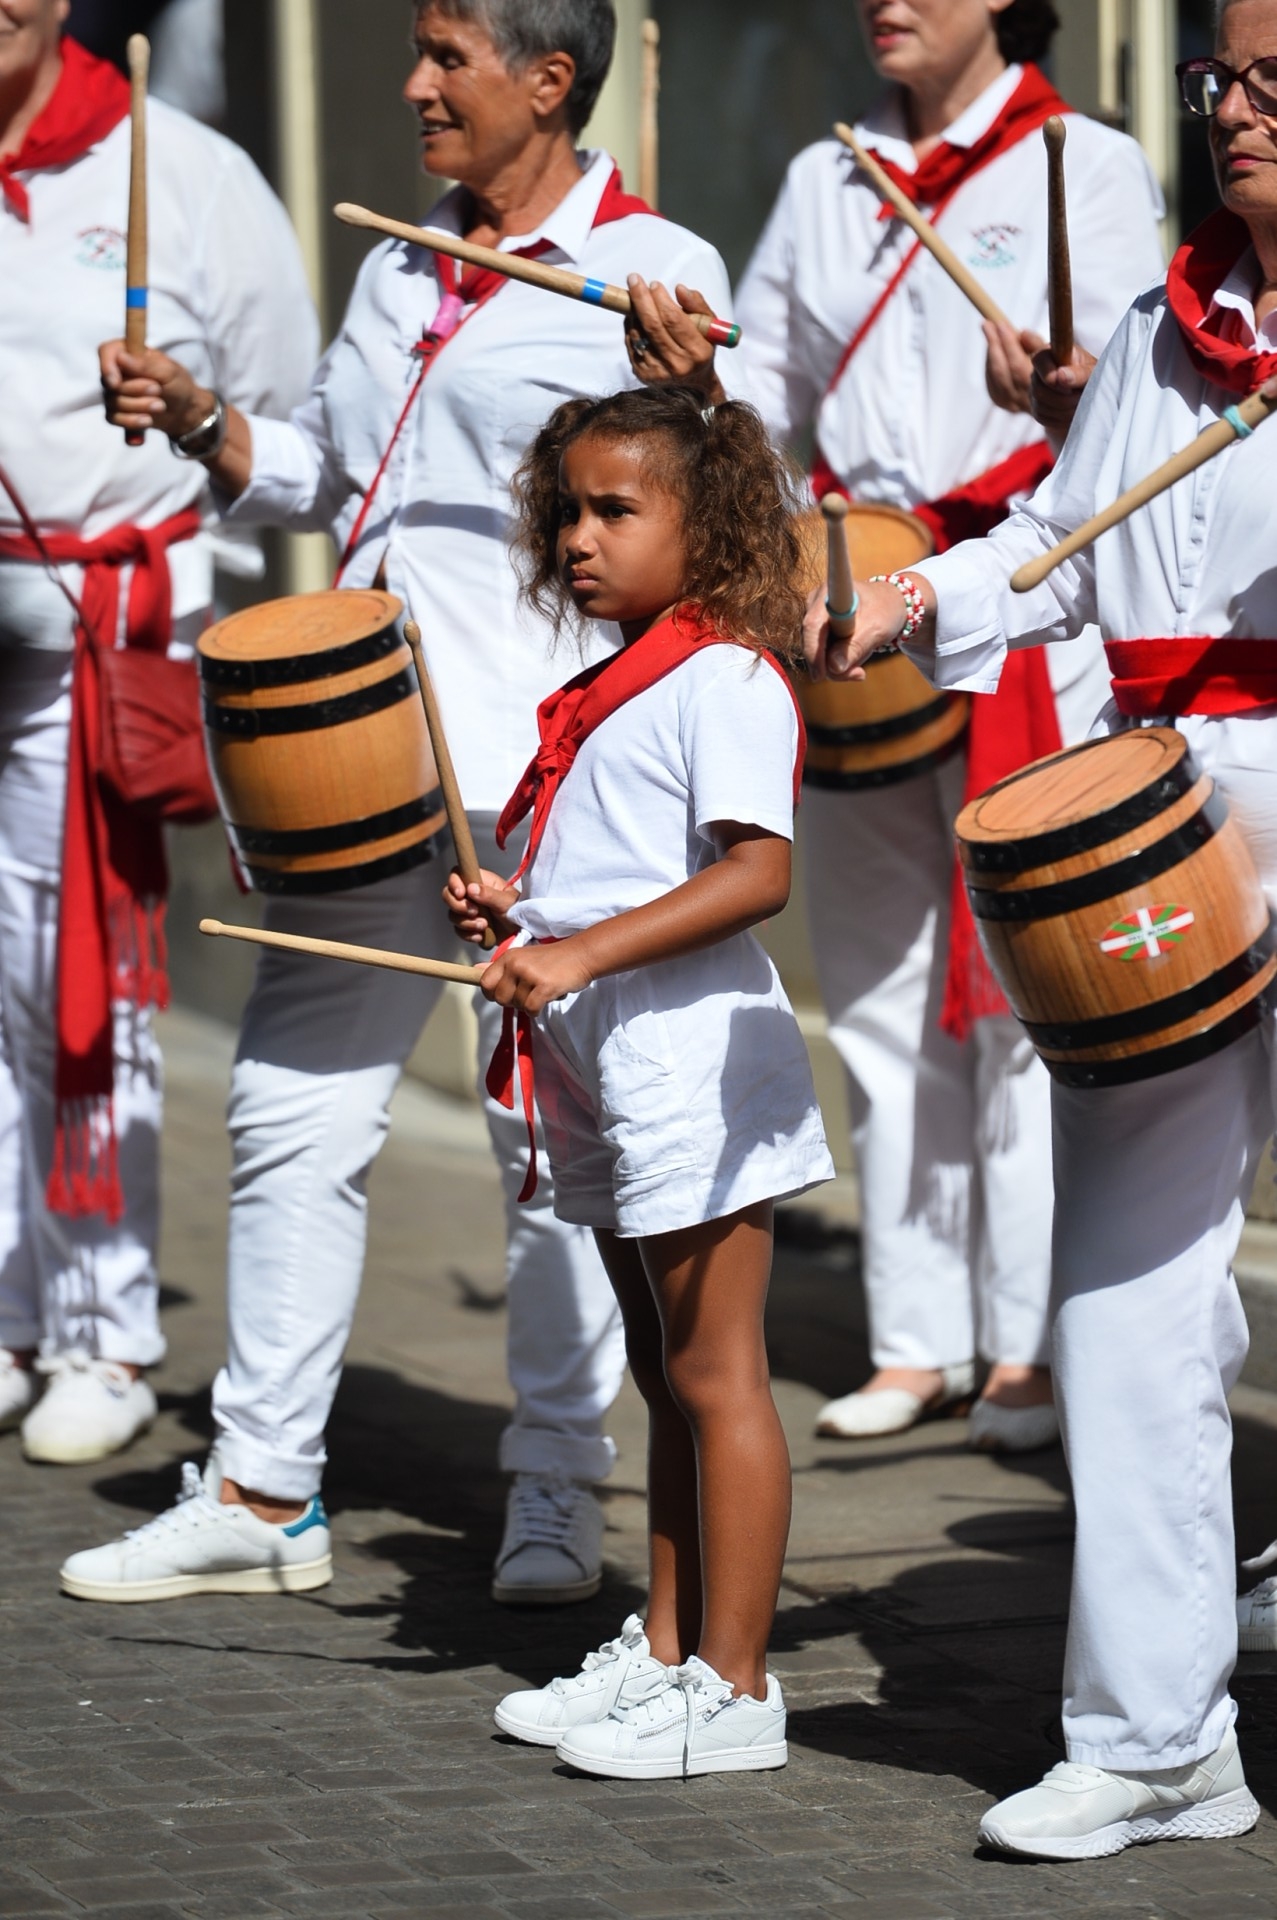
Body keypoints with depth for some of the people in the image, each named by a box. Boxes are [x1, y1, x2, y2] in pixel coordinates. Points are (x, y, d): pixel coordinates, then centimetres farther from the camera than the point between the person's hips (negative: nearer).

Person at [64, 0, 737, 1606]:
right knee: (291, 1111, 7)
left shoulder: (651, 270, -5)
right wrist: (200, 423, 9)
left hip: (550, 779, -7)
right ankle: (263, 1491, 15)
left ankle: (557, 1492, 14)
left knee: (549, 1142, 1)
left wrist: (687, 390, -36)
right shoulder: (399, 272, 15)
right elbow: (315, 474, 26)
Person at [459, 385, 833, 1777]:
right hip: (602, 1065, 10)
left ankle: (733, 1685, -3)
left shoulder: (726, 679, -12)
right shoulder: (615, 687, 17)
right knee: (664, 1377, 15)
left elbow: (755, 873, -23)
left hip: (692, 1054, -10)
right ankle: (665, 1651, 22)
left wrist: (582, 953, -27)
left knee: (715, 1375, -6)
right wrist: (521, 911, 9)